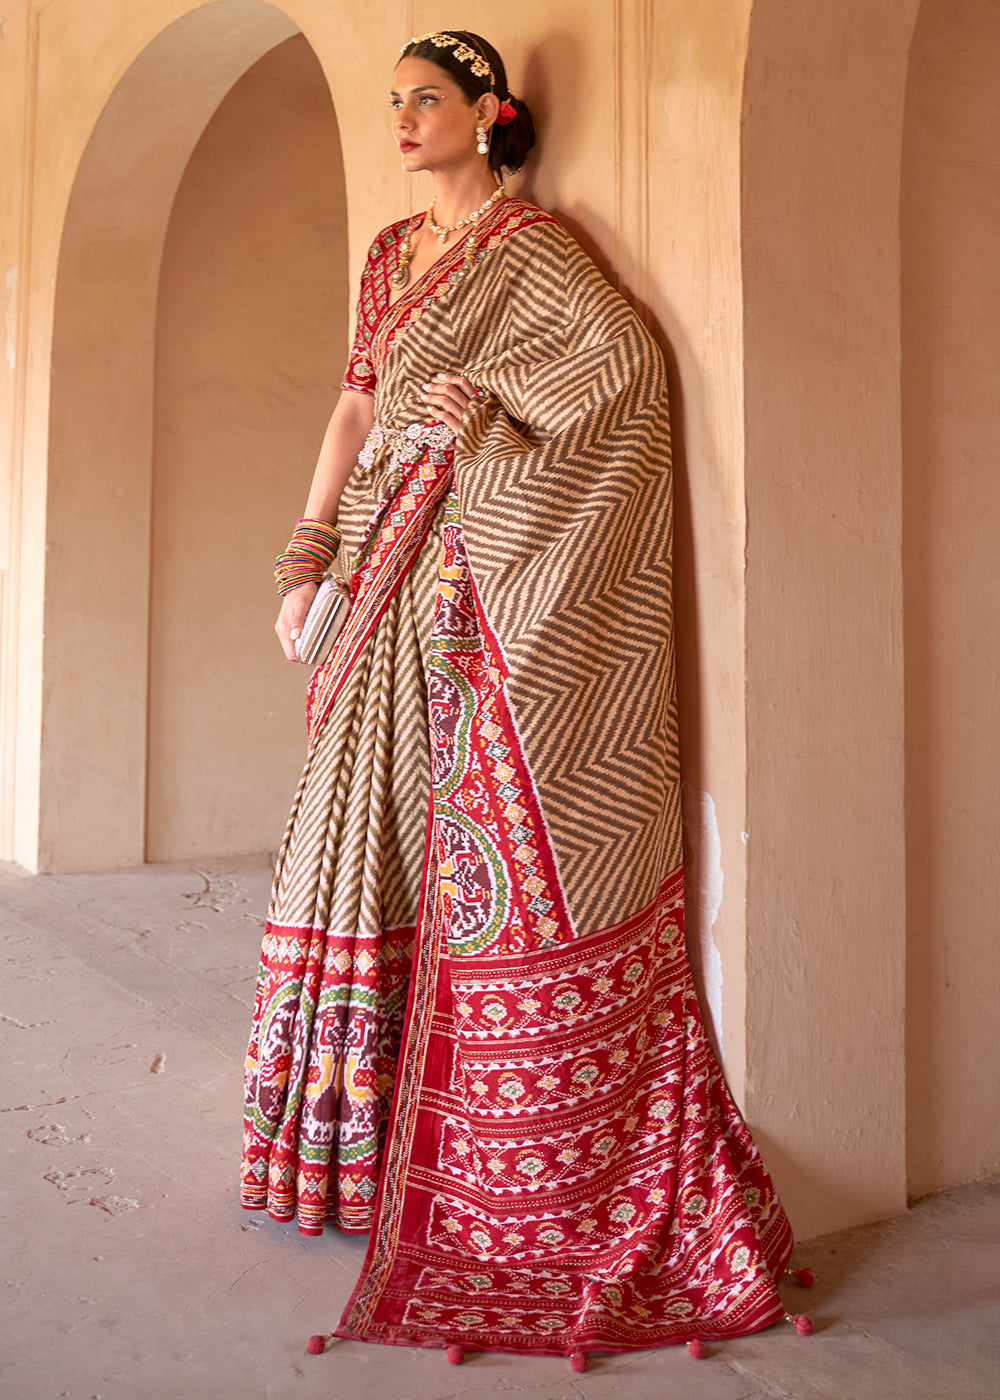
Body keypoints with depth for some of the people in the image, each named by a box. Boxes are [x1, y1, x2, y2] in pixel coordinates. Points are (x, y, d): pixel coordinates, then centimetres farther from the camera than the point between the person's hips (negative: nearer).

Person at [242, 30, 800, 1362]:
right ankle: (366, 1130, 22)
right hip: (406, 591, 7)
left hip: (498, 595, -7)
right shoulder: (390, 255, 20)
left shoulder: (529, 247, -2)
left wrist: (488, 404, -11)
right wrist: (308, 553, 11)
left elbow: (631, 363, -15)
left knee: (509, 839, -6)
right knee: (378, 826, 8)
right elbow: (355, 410, 18)